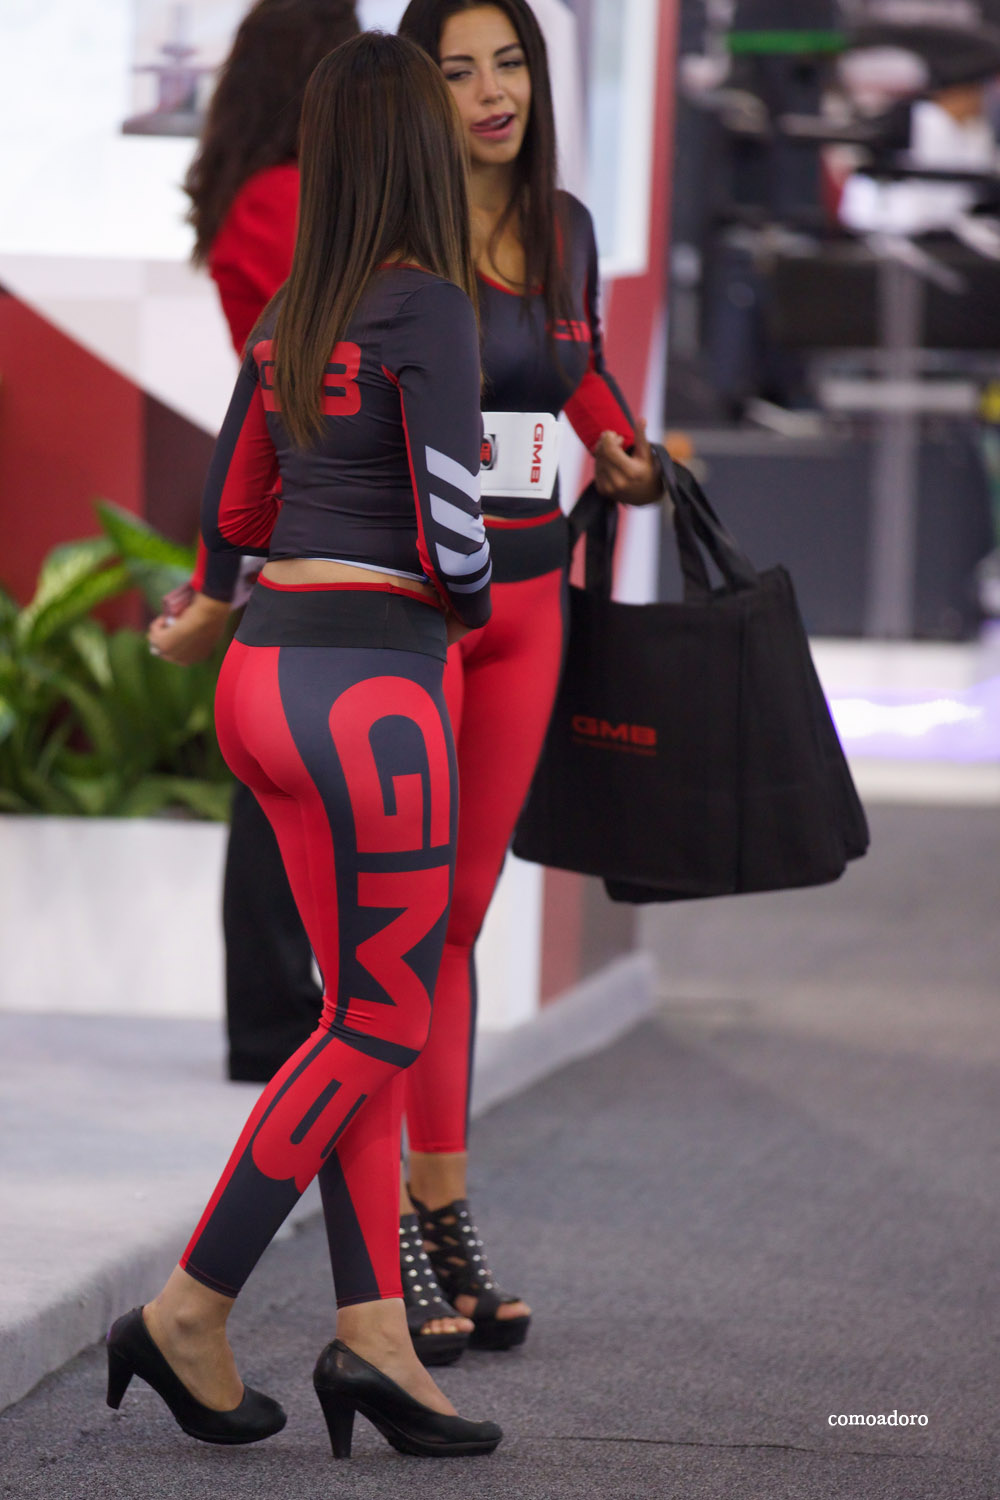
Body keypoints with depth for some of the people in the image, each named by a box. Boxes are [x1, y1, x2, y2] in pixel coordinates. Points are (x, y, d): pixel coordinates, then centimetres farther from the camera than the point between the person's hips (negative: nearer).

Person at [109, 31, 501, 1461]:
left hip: (270, 665, 8)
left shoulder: (292, 315, 10)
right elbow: (450, 540, -16)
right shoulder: (426, 308, -12)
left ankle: (374, 1332, 6)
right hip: (366, 686, -8)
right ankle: (189, 1314, 2)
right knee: (378, 1025, 2)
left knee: (373, 1014, 11)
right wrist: (474, 604, 5)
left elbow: (231, 512, 18)